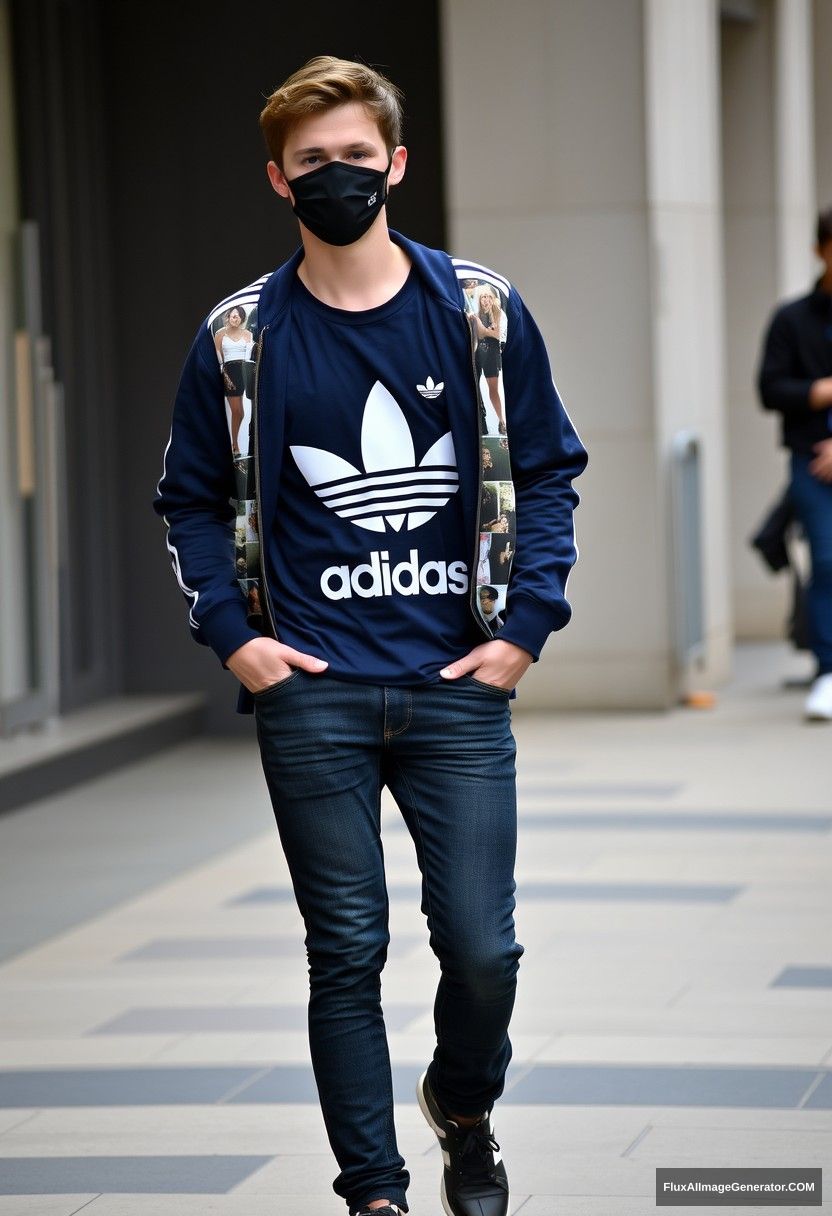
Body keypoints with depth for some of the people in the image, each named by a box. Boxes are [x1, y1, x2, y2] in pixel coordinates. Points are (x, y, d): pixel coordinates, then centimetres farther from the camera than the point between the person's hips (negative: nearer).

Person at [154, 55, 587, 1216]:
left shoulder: (481, 310, 1)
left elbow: (551, 473, 7)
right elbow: (191, 500, 11)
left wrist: (527, 626, -2)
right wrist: (231, 636, -1)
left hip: (459, 686, 0)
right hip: (312, 695, 0)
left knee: (482, 949, 0)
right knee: (347, 956, 2)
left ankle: (464, 1109, 31)